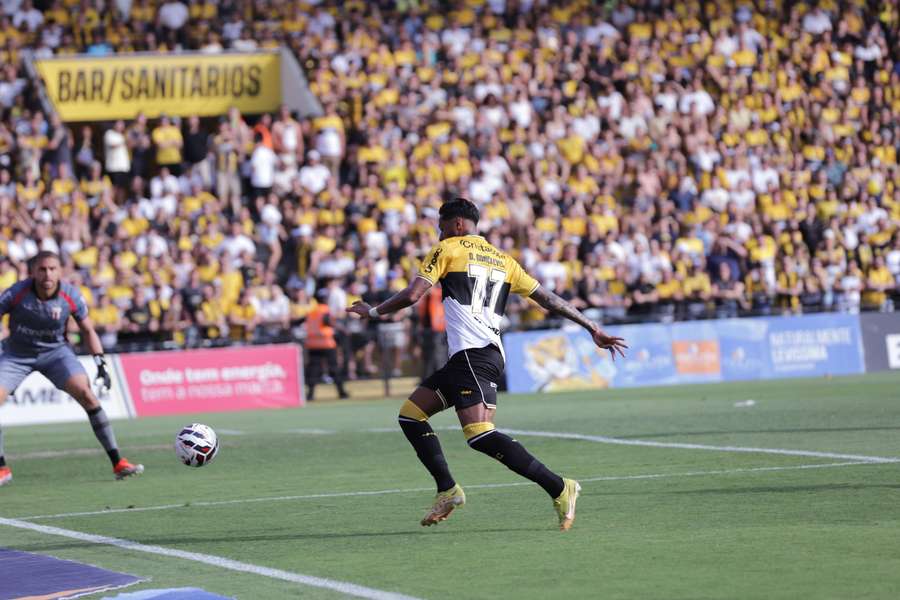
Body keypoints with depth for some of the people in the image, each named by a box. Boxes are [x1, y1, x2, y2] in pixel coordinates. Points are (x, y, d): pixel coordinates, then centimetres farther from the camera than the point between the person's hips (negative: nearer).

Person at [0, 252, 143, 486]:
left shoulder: (71, 295, -16)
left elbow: (88, 330, -1)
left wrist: (100, 362, -11)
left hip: (55, 350, 0)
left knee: (86, 394, -19)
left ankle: (118, 463, -13)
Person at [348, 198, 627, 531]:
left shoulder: (447, 250, 5)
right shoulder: (502, 260, 22)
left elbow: (412, 295, -2)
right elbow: (548, 298, 16)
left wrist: (374, 311, 15)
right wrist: (593, 329, 18)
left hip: (472, 356, -9)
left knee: (481, 435, -19)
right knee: (410, 415, 14)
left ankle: (559, 488, -22)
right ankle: (448, 490, 9)